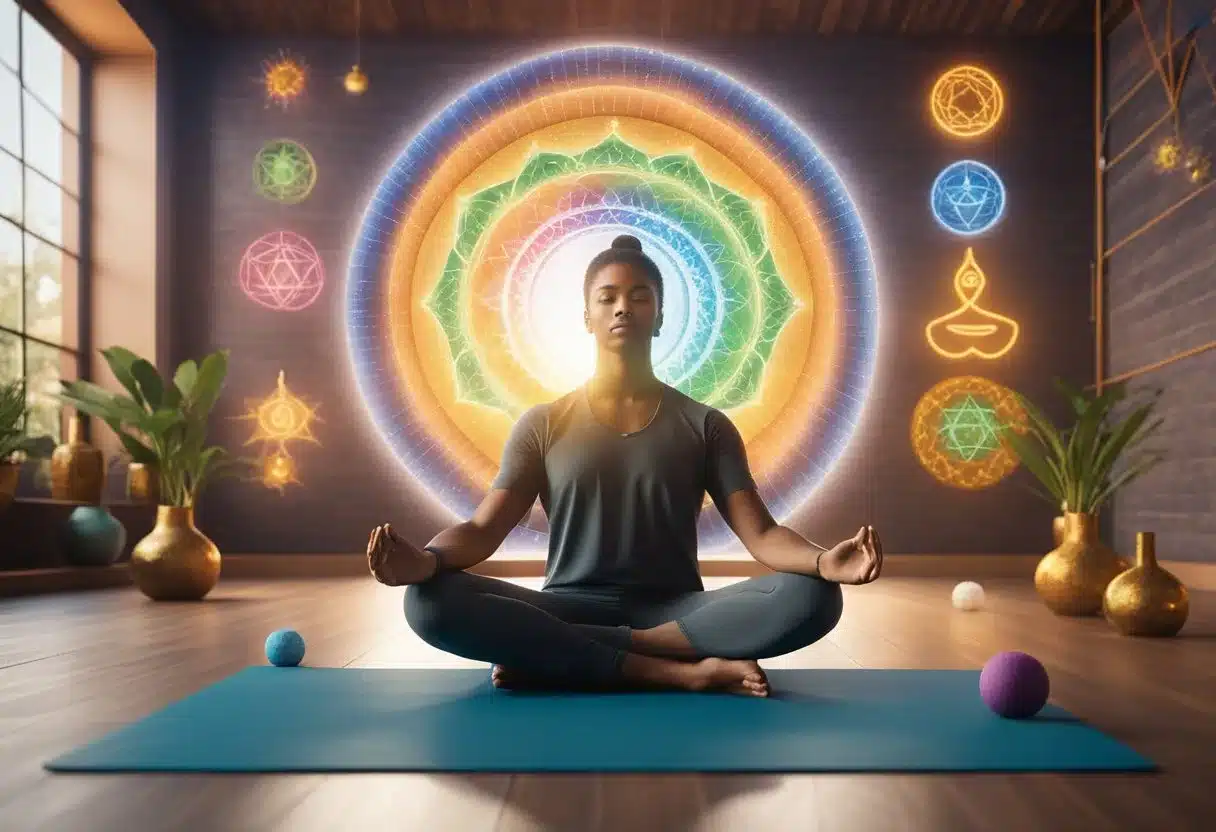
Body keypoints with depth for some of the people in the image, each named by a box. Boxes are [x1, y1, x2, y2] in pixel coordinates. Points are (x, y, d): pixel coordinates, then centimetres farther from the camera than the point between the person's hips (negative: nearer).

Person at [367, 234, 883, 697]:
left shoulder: (704, 426, 7)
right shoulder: (543, 425, 7)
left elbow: (760, 533, -2)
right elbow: (483, 529, -2)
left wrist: (822, 561, -26)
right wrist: (426, 559, -26)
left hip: (676, 614, 1)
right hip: (569, 612, 0)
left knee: (811, 598, -28)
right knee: (431, 601, -29)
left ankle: (557, 657, -24)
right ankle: (680, 670, -27)